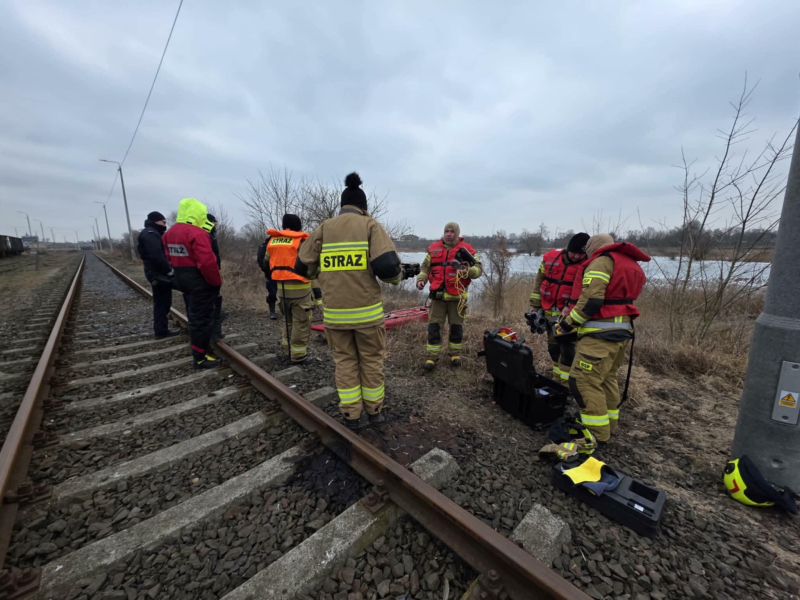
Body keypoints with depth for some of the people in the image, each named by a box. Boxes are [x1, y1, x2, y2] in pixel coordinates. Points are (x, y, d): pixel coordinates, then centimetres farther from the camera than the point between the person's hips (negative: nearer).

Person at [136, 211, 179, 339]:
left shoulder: (153, 233, 18)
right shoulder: (150, 234, -15)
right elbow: (157, 256, -27)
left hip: (159, 273, 10)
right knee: (162, 302, -2)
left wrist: (168, 269, 10)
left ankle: (161, 328, 23)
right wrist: (169, 270, -19)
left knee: (162, 302, 15)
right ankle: (161, 330, 6)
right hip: (159, 274, -10)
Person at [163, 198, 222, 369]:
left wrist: (181, 273, 17)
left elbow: (171, 258, 14)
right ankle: (200, 357, 7)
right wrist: (217, 282, -16)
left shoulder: (170, 232, 10)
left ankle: (199, 347, 35)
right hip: (200, 282, -9)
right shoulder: (197, 233, -20)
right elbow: (207, 262, -27)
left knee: (194, 316, 21)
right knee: (202, 319, -1)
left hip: (182, 280, 9)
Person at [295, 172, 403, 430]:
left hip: (334, 312, 2)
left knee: (344, 361, 17)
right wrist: (397, 276, 8)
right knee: (371, 360, 16)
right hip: (367, 310, -2)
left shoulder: (323, 229, 6)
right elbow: (388, 267, -15)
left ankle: (350, 415, 25)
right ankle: (374, 411, 31)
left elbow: (302, 268, 8)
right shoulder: (371, 225, -2)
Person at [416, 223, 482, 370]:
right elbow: (425, 267, 14)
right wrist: (421, 279, -3)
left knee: (456, 326, 11)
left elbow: (478, 268, -1)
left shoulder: (466, 249, 1)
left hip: (457, 295, -1)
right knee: (434, 326, 1)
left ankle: (455, 354, 28)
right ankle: (432, 357, 11)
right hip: (438, 294, 1)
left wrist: (468, 271, -21)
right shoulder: (433, 248, 8)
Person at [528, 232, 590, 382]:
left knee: (568, 348, -5)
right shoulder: (551, 257, -2)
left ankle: (566, 383, 7)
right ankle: (557, 378, 33)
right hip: (550, 312, 5)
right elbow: (539, 281, 7)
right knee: (553, 347, 16)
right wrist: (535, 305, 9)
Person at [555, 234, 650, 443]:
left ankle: (596, 432, 1)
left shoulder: (602, 261, -8)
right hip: (622, 329, 10)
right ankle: (608, 424, 31)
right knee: (606, 378, 20)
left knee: (583, 380, -6)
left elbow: (591, 300, -20)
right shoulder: (630, 264, 21)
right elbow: (616, 299, 19)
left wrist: (568, 323, -11)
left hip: (601, 332, -10)